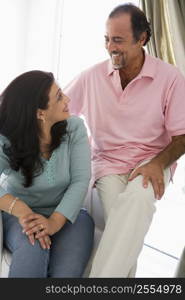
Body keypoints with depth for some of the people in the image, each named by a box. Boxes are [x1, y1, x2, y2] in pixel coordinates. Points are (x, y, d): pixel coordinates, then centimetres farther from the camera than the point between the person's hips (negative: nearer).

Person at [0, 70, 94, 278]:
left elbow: (80, 180, -15)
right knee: (33, 250, -35)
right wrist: (19, 208, -49)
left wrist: (54, 222, -30)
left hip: (67, 213, 1)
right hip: (21, 215, -1)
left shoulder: (74, 128, -9)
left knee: (66, 271, -26)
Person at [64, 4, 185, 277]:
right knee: (121, 211, -30)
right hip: (107, 162, 2)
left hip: (152, 160, -1)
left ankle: (100, 282, -31)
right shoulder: (92, 76, 0)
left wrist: (158, 163, -20)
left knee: (138, 197, -35)